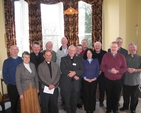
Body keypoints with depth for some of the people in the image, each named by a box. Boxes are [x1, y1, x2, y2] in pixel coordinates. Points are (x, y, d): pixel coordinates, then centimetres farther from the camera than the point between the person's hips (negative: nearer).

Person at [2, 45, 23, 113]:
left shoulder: (22, 60, -1)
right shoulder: (6, 61, -2)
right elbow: (4, 74, 3)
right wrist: (8, 83, 0)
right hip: (12, 86, 0)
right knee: (14, 103, 12)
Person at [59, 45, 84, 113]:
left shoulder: (79, 60, 10)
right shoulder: (63, 59, 2)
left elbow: (82, 71, 0)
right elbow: (63, 70, -11)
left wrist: (74, 72, -19)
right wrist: (74, 76, -14)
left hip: (76, 84, 2)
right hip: (66, 83, -2)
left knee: (75, 101, 10)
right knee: (67, 100, 9)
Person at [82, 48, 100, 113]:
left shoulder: (96, 60, 6)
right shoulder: (83, 61, 3)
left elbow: (98, 70, 3)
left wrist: (95, 78, -7)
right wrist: (85, 78, -10)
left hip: (93, 80, 1)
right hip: (85, 80, 0)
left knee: (93, 95, 4)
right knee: (86, 95, 2)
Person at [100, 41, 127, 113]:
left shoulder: (121, 56, -2)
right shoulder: (105, 56, -2)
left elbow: (124, 68, -1)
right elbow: (102, 67, -3)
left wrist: (117, 71, -20)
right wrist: (109, 70, -20)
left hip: (118, 80, 0)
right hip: (108, 80, 0)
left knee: (116, 96, 10)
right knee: (109, 96, 13)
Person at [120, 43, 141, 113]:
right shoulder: (125, 57, 4)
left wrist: (135, 70, -19)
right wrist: (127, 69, -12)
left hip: (135, 81, -1)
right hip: (126, 80, 2)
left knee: (134, 96, 9)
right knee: (126, 95, 13)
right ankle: (125, 106, 34)